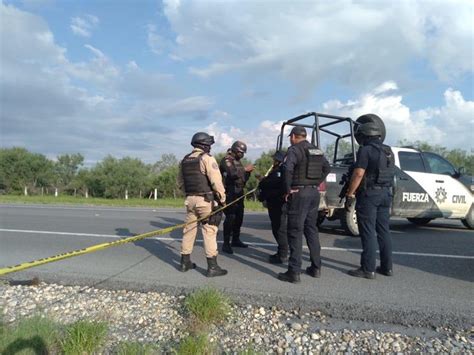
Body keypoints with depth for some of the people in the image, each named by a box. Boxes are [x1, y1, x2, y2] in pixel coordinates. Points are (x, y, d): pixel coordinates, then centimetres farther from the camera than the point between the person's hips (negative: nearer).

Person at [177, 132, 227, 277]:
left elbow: (180, 182, 16)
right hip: (206, 200, -7)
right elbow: (216, 180, -17)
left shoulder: (184, 160, 12)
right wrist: (222, 198, -9)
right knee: (209, 231, -2)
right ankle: (212, 267, 2)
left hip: (190, 199, 7)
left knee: (189, 229, 14)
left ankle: (185, 262, 24)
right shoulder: (207, 158, -10)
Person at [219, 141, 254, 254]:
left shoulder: (237, 161, 18)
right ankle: (226, 243, -6)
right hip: (230, 193, -9)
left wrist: (248, 172, 2)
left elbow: (242, 178, 20)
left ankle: (236, 240, 24)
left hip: (239, 193, 9)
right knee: (230, 217, -12)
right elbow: (233, 174, -26)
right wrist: (245, 169, -16)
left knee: (239, 216, 12)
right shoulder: (226, 160, -10)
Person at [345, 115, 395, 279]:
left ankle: (368, 269, 1)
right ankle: (387, 267, 19)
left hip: (369, 194, -8)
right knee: (384, 230, 12)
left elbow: (358, 174, -18)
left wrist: (350, 194, -14)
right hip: (386, 194, 8)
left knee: (368, 232, -4)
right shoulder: (388, 151, 13)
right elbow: (389, 172, 17)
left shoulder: (366, 150, -13)